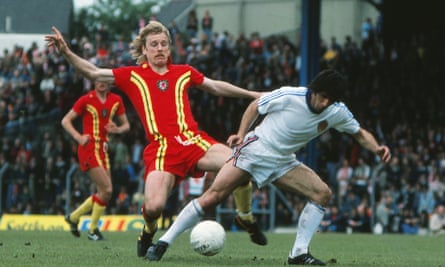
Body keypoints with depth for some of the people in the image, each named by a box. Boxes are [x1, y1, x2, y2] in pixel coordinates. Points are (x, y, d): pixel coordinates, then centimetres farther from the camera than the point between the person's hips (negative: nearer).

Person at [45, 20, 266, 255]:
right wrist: (66, 52, -1)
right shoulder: (133, 76, 13)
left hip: (193, 140, 2)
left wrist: (251, 94, 34)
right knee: (153, 207, -23)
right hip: (161, 148, -2)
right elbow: (94, 73, 11)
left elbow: (215, 86, 32)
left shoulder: (183, 73, 18)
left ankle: (245, 218, 7)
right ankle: (148, 231, 17)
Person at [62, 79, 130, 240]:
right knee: (107, 190, -14)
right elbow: (65, 121, -2)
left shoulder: (116, 100, 7)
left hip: (103, 148, 7)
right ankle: (93, 230, 0)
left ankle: (73, 217, 24)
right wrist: (78, 137, -16)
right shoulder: (86, 100, -7)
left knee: (104, 193, 6)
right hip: (89, 148, -7)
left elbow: (126, 125, 15)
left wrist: (117, 129, -8)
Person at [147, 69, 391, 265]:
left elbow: (359, 133, 6)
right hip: (255, 150, -5)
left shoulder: (337, 112, -8)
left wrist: (376, 148, -13)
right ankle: (164, 242, -10)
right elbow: (255, 106, -3)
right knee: (212, 196, -17)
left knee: (323, 194, -13)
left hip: (283, 162, 5)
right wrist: (241, 134, -12)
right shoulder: (288, 96, -20)